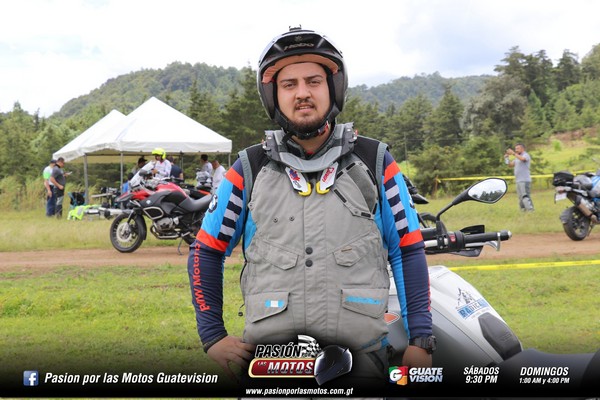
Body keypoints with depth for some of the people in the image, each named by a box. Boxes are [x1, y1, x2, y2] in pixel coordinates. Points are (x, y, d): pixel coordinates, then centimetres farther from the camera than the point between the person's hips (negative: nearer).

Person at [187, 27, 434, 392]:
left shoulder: (375, 162, 5)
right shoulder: (250, 169, 5)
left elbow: (408, 249, 7)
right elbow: (206, 251, 12)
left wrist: (421, 339, 1)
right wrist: (213, 335, 4)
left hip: (361, 356, 0)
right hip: (270, 358, 0)